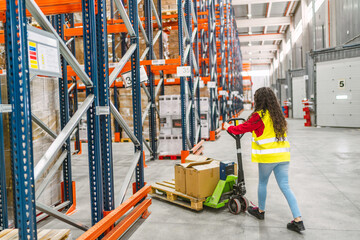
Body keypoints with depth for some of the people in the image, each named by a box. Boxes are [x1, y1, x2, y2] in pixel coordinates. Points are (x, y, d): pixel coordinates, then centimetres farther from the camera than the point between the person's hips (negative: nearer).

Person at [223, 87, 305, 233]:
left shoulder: (259, 116, -11)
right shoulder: (278, 114, 9)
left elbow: (242, 128, -2)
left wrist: (228, 127, 15)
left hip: (267, 156, -6)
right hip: (283, 155, 6)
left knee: (262, 183, 15)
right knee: (285, 187, 8)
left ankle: (260, 211, 34)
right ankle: (298, 220, 5)